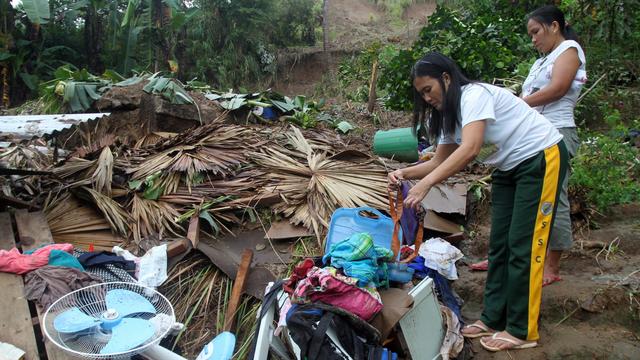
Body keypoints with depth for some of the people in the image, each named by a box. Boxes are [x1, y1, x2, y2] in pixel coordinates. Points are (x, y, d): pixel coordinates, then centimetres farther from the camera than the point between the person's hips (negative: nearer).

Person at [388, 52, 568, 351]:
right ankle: (493, 318, 17)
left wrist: (425, 184, -42)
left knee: (523, 245, -7)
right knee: (499, 243, 7)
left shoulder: (474, 95, -23)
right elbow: (441, 161, 3)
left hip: (541, 157, -9)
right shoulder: (447, 114, 5)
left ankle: (521, 331, 4)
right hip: (509, 167, 9)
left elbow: (470, 150, -37)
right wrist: (405, 173, -13)